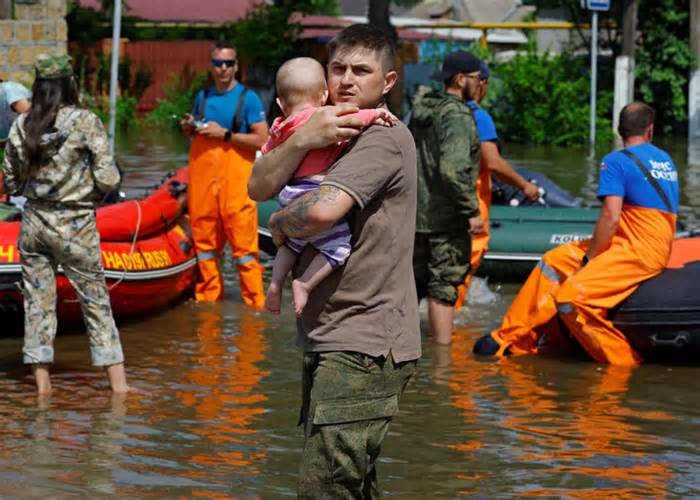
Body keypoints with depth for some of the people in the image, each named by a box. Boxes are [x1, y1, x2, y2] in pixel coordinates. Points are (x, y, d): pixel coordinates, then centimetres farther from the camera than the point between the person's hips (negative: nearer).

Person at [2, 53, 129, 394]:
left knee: (38, 302, 10)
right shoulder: (85, 122, -12)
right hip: (75, 226, -3)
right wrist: (89, 190, 7)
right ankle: (118, 383, 6)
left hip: (34, 223, 3)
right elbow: (108, 179, -14)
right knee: (96, 302, 6)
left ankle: (42, 382, 11)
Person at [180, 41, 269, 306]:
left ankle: (255, 303, -5)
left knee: (243, 244, -8)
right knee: (204, 242, 9)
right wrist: (188, 127, 7)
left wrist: (225, 134, -12)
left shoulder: (248, 98, -1)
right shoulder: (203, 97, 14)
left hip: (235, 179, -5)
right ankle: (208, 298, 18)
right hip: (202, 179, 5)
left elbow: (262, 140, -8)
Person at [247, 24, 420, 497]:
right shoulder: (327, 131, 18)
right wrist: (304, 139, -13)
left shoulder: (384, 139, -12)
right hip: (329, 340, 10)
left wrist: (280, 223, -4)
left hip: (364, 347, -10)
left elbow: (323, 210, -27)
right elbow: (260, 187, 5)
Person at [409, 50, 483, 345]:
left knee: (412, 281, 17)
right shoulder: (457, 116, -16)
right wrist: (472, 211, -19)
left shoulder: (420, 111, 12)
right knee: (443, 287, -4)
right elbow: (453, 169, -26)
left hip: (415, 212, 8)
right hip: (446, 217, -8)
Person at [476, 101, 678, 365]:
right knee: (553, 261, 11)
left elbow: (610, 218, -18)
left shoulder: (615, 162, -9)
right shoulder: (666, 159, 17)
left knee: (570, 298, -22)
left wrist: (589, 258, -5)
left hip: (639, 252, -9)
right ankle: (512, 338, 11)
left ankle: (625, 361, -15)